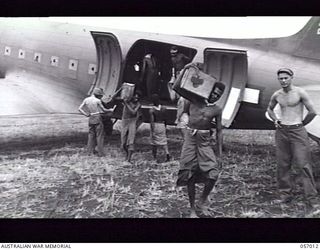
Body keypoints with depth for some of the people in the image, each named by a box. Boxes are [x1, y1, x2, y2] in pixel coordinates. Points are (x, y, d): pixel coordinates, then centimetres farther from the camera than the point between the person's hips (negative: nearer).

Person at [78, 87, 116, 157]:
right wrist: (111, 110, 10)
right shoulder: (97, 101, -12)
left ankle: (90, 151, 17)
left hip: (91, 119, 6)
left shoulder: (86, 100, 4)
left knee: (91, 135, 14)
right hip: (97, 119, -6)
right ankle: (100, 152, 1)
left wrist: (87, 114, 3)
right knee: (99, 136, 0)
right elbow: (104, 110, -6)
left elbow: (80, 109, 2)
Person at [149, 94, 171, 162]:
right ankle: (167, 153, -13)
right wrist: (165, 128, 20)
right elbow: (164, 120, 7)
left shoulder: (151, 110, -12)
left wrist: (152, 131, -14)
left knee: (154, 141, 11)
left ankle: (155, 157, 19)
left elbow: (152, 121, -16)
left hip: (155, 126, -2)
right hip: (162, 126, 2)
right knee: (164, 141, 8)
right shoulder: (163, 109, -1)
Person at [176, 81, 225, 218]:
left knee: (213, 173, -14)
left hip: (205, 141, 0)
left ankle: (204, 197, 17)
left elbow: (219, 130, 5)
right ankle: (193, 209, 16)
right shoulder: (195, 100, 2)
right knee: (190, 175, 2)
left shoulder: (217, 109, 3)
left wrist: (220, 151, 2)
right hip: (190, 137, 0)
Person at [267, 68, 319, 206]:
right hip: (281, 131, 4)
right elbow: (270, 109, 27)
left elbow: (313, 112, -5)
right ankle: (284, 193, 16)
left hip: (297, 131, -4)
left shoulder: (300, 92, -6)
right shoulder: (276, 95, 8)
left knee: (303, 164, -6)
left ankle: (312, 197, 0)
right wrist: (275, 120, 10)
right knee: (283, 164, 5)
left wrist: (302, 124, 4)